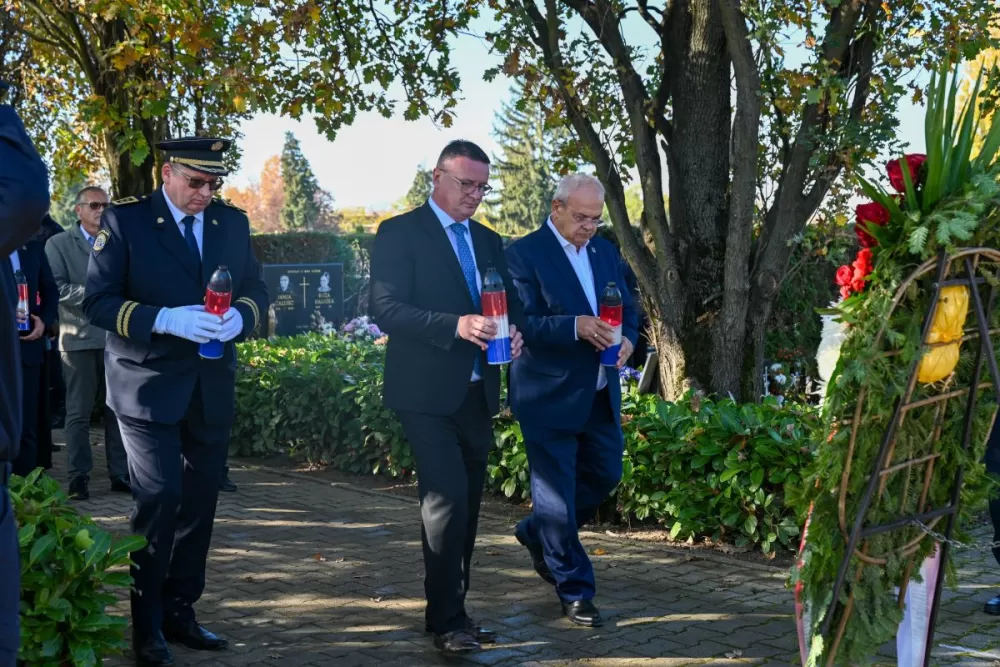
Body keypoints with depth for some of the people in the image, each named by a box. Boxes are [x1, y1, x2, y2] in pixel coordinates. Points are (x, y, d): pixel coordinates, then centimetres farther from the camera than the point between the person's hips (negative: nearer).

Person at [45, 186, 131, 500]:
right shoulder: (58, 244, 4)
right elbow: (57, 288, -8)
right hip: (79, 338, -3)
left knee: (119, 410, 6)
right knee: (78, 413, 1)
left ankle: (120, 474, 12)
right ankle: (78, 478, 6)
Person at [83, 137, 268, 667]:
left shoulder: (233, 222, 7)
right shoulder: (124, 221, -6)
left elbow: (255, 288, 11)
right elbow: (98, 301, -10)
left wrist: (239, 316, -12)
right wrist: (166, 319, -24)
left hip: (212, 386, 5)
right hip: (149, 385, -5)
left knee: (200, 500, 10)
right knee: (160, 498, -10)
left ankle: (179, 611, 24)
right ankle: (147, 624, 6)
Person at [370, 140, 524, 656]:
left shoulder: (489, 241, 16)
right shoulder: (400, 233, -5)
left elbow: (510, 305, 17)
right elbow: (386, 310, -15)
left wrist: (513, 334, -7)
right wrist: (456, 325, -27)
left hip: (477, 393, 7)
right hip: (427, 393, -7)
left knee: (467, 504, 10)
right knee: (448, 498, -14)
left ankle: (451, 611, 21)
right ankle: (446, 620, -4)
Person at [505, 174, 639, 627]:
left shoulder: (605, 252, 10)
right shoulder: (524, 254, -11)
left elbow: (627, 308, 13)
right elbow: (522, 322, -19)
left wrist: (628, 338, -8)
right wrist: (574, 327, -31)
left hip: (599, 393, 7)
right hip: (549, 396, -7)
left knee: (606, 474, 16)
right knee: (556, 495, 0)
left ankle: (538, 533, 39)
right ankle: (574, 592, 14)